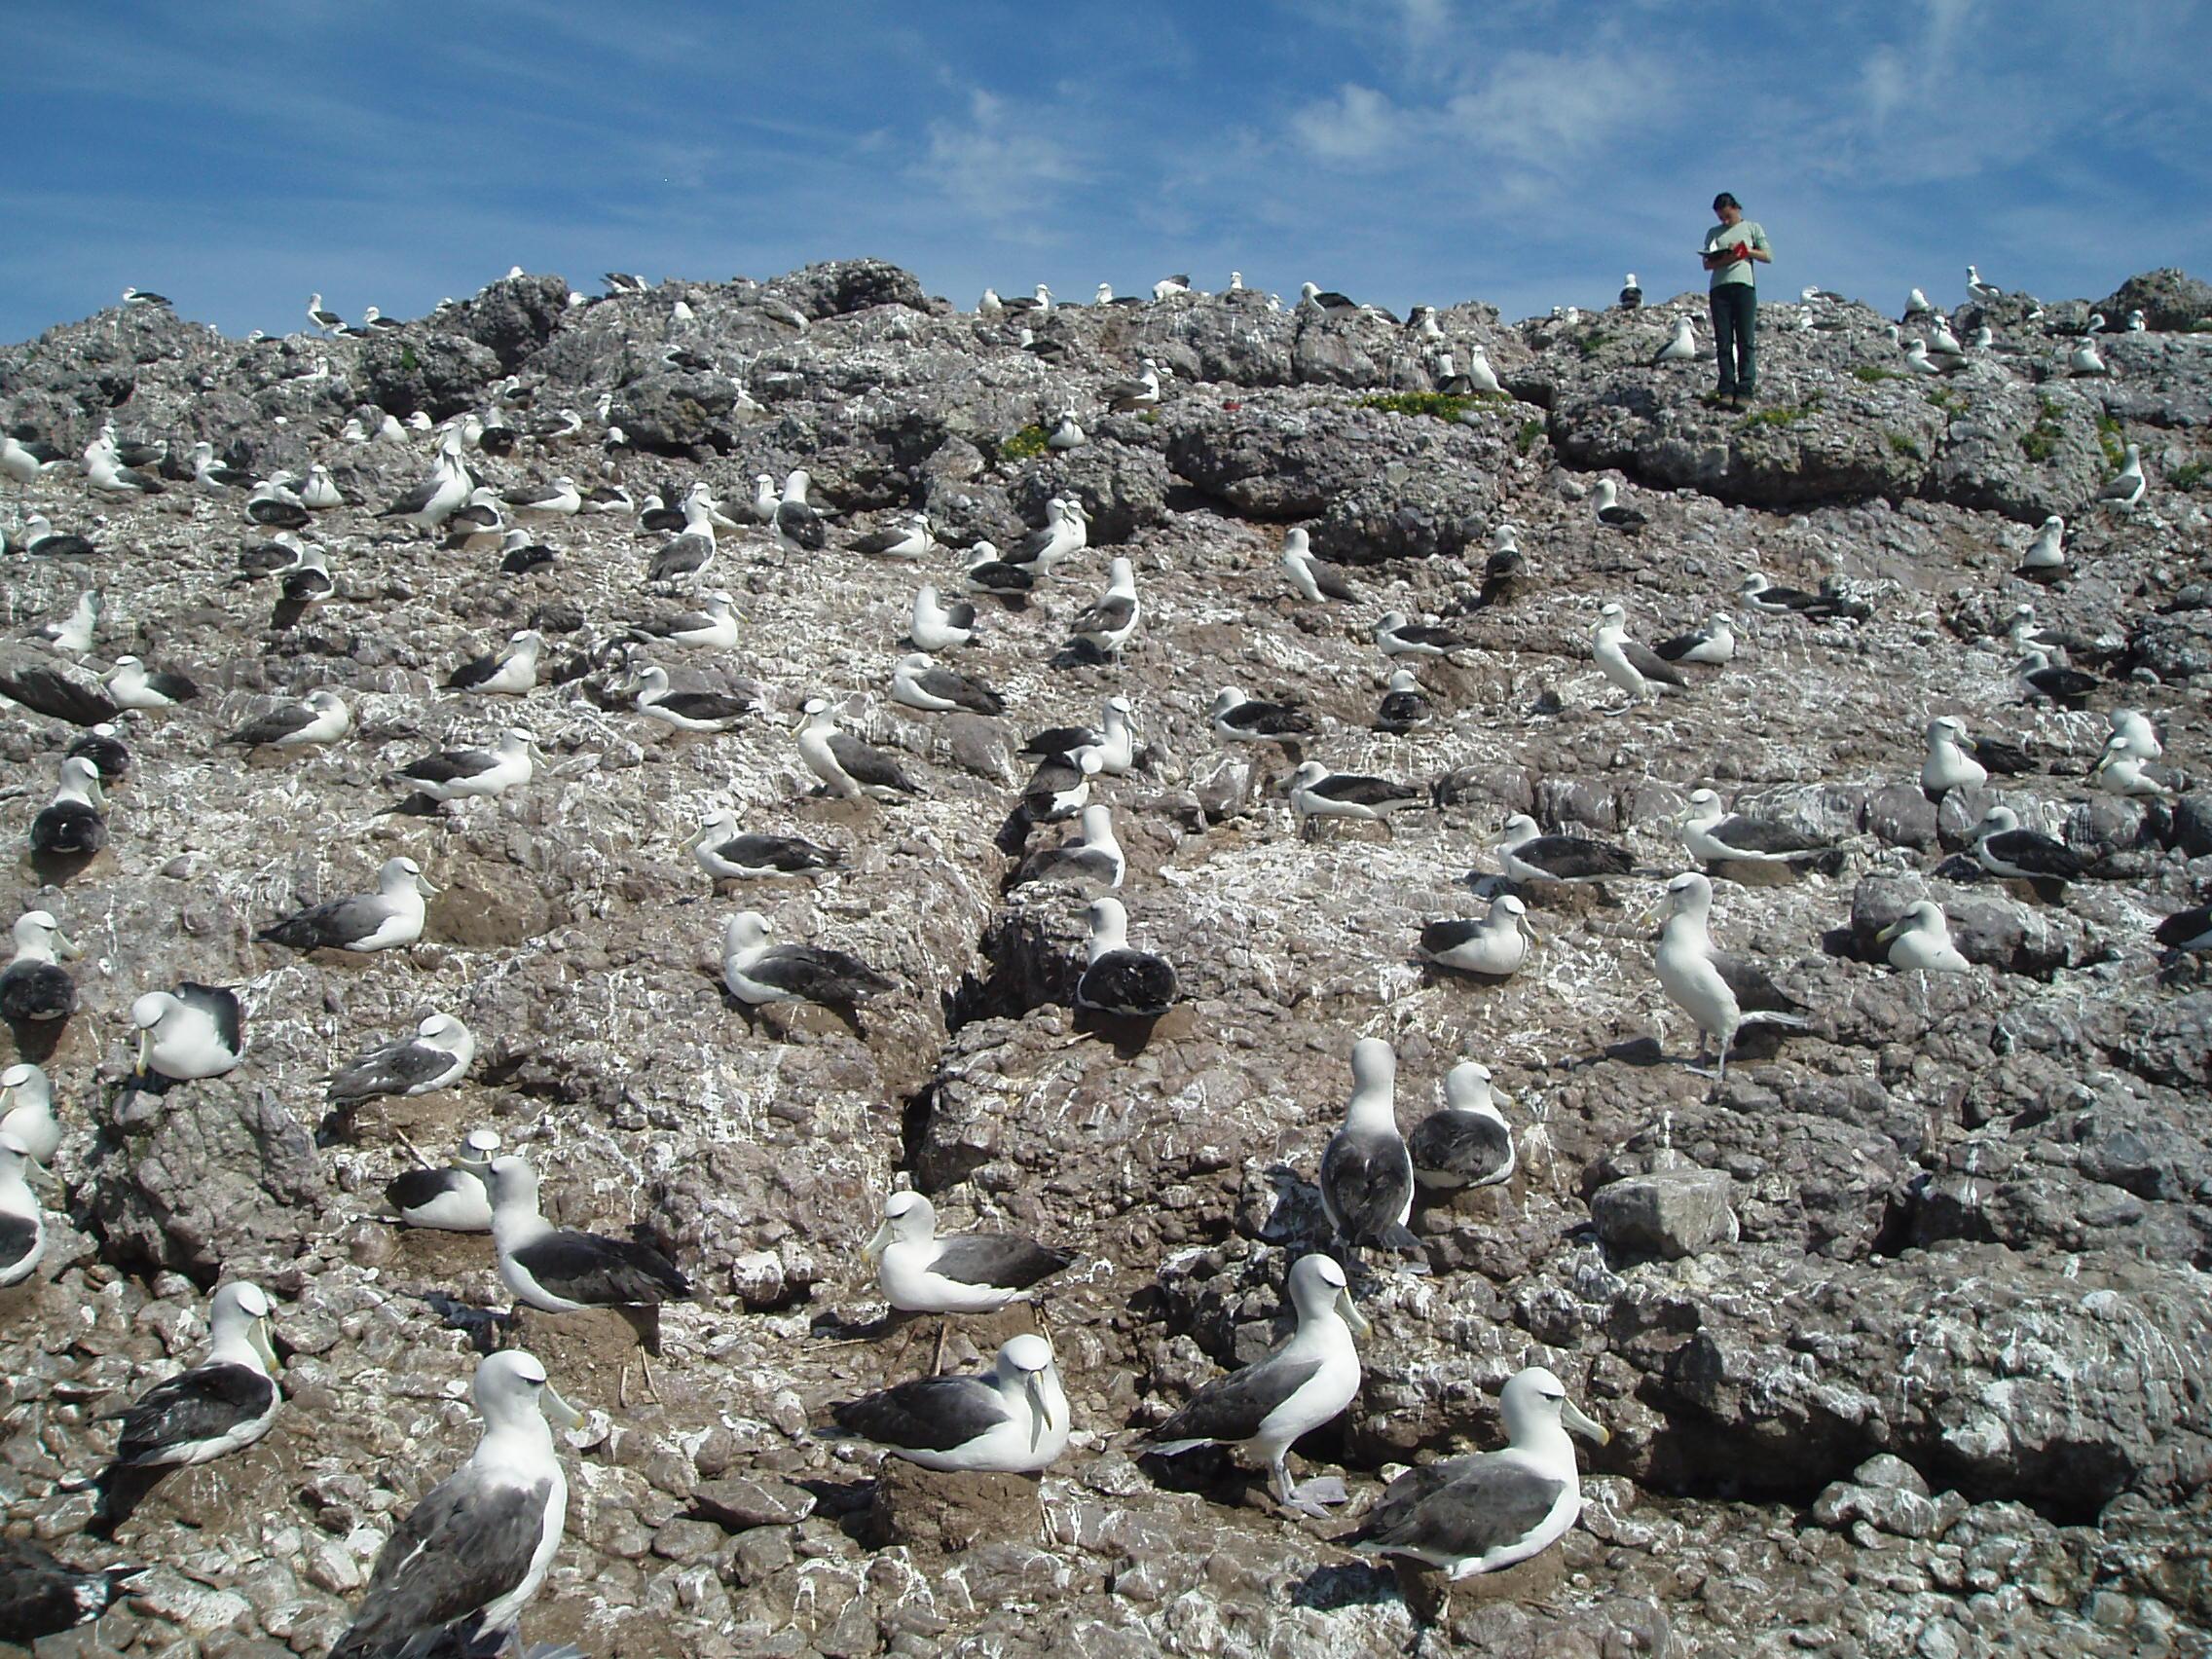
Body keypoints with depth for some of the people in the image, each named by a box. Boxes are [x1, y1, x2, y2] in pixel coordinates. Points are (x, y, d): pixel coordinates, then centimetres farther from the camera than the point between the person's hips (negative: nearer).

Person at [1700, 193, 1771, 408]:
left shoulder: (1752, 227, 16)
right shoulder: (1713, 233, 21)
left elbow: (1768, 256, 10)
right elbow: (1707, 264, 10)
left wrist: (1746, 251, -5)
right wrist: (1723, 260, -9)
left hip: (1744, 285, -2)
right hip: (1719, 288, 2)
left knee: (1746, 341, -9)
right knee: (1723, 343, -4)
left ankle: (1745, 390, -15)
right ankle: (1726, 391, -6)